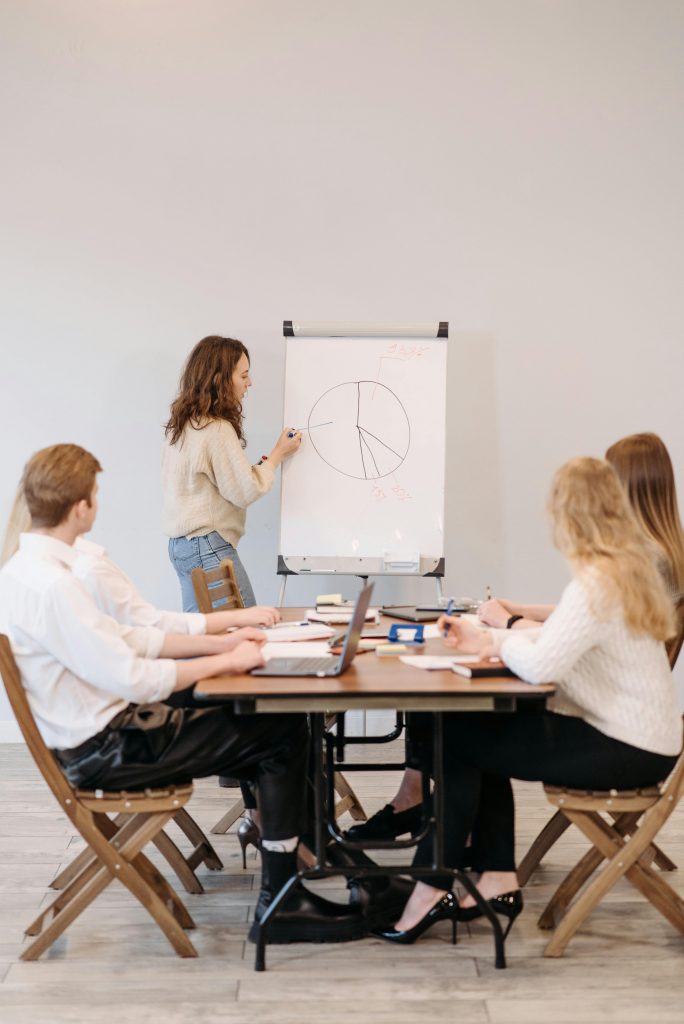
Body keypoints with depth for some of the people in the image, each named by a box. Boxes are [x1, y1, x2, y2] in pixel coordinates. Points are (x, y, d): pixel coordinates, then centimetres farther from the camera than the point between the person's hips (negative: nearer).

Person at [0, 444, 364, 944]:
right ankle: (281, 900, 6)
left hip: (97, 730, 10)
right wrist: (226, 661, -15)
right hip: (104, 749, -10)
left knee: (256, 716, 16)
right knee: (284, 733, -4)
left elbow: (123, 638, 10)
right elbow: (132, 678, -27)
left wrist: (220, 643, 5)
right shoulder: (48, 585, -26)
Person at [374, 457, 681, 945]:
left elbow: (539, 665, -29)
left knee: (457, 739, -5)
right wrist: (488, 640, 2)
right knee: (481, 732, 15)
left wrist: (506, 641, -7)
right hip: (635, 734, 10)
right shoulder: (628, 565, 8)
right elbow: (562, 639, 12)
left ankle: (432, 893, 6)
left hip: (626, 749, -10)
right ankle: (499, 880, 16)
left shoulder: (598, 582, -24)